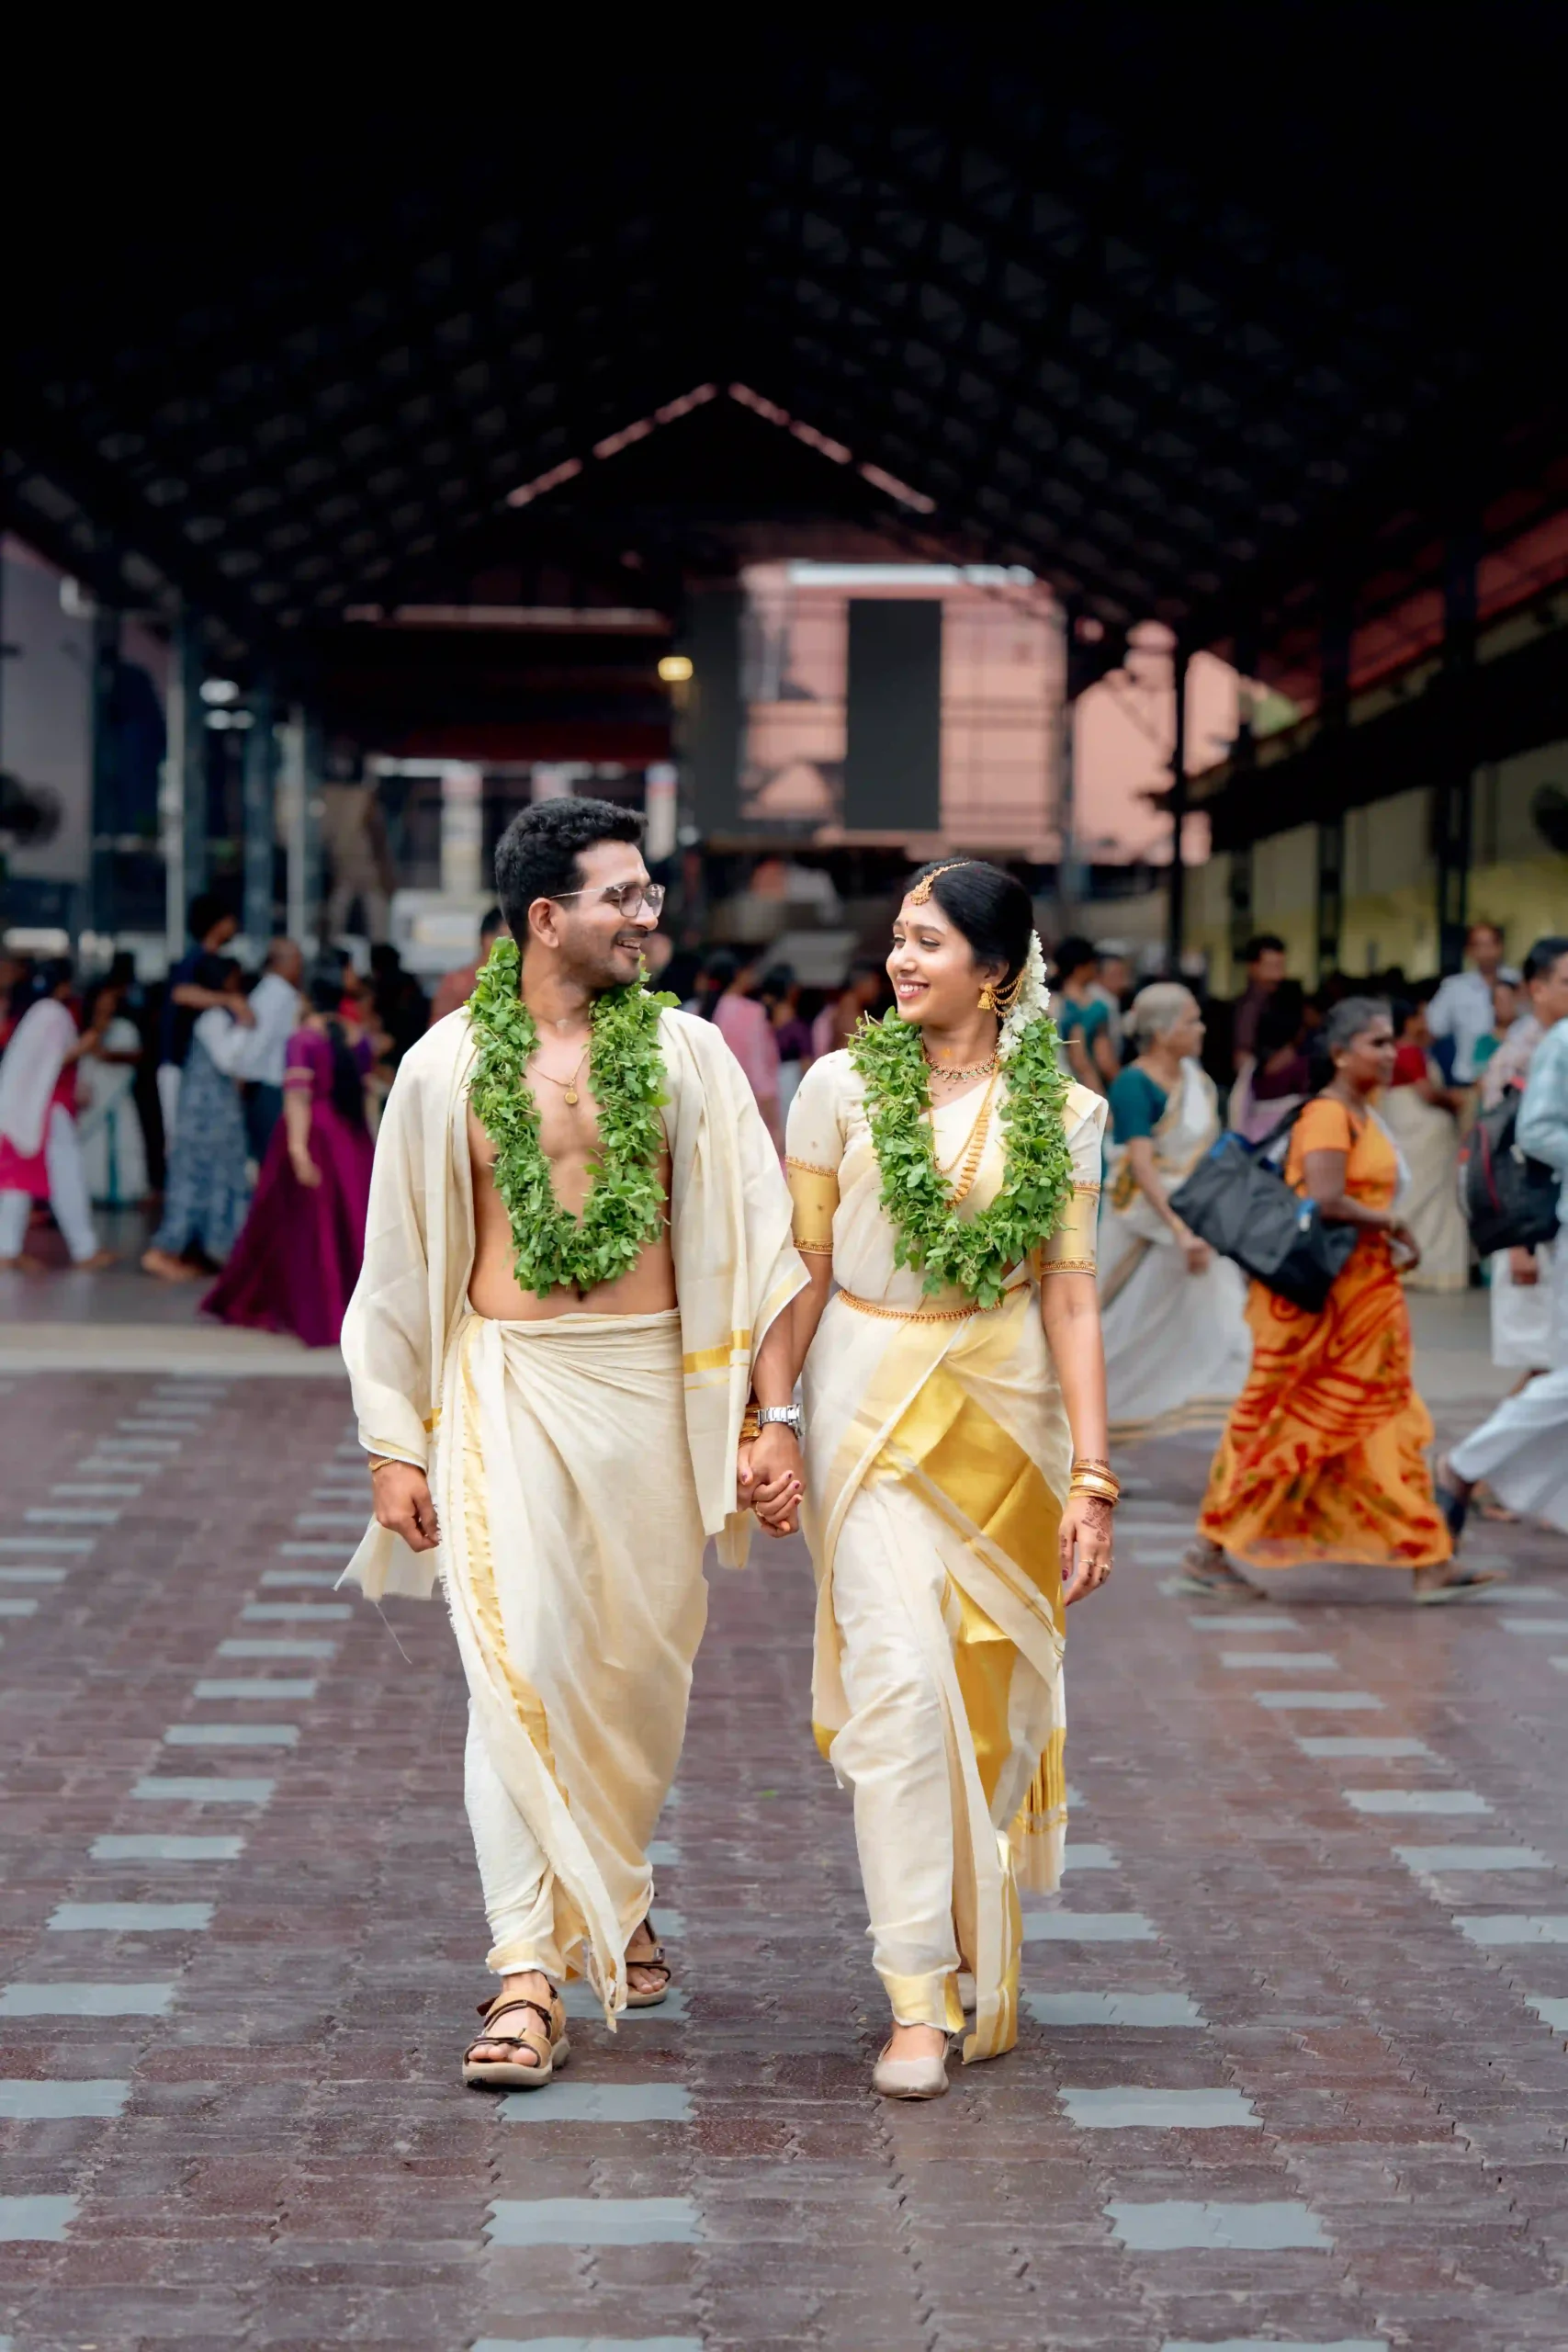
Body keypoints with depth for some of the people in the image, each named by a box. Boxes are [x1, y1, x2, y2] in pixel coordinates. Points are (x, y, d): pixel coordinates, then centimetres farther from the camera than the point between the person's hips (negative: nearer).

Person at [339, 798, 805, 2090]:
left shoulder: (685, 1050, 3)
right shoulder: (448, 1064, 0)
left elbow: (755, 1240, 2)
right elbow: (403, 1266, 5)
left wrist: (776, 1415, -3)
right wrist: (395, 1447, 3)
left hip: (651, 1384, 2)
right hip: (503, 1386, -1)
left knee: (641, 1663, 9)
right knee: (519, 1661, -11)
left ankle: (616, 1895, 36)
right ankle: (529, 1970, -9)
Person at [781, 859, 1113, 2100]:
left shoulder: (1061, 1111, 3)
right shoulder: (843, 1086, 1)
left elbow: (1069, 1297, 1)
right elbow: (803, 1270, 4)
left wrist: (1092, 1476, -4)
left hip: (1007, 1405, 2)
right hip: (872, 1399, -1)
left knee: (992, 1687, 8)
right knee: (899, 1681, -12)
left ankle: (985, 1967, 27)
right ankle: (919, 1997, -9)